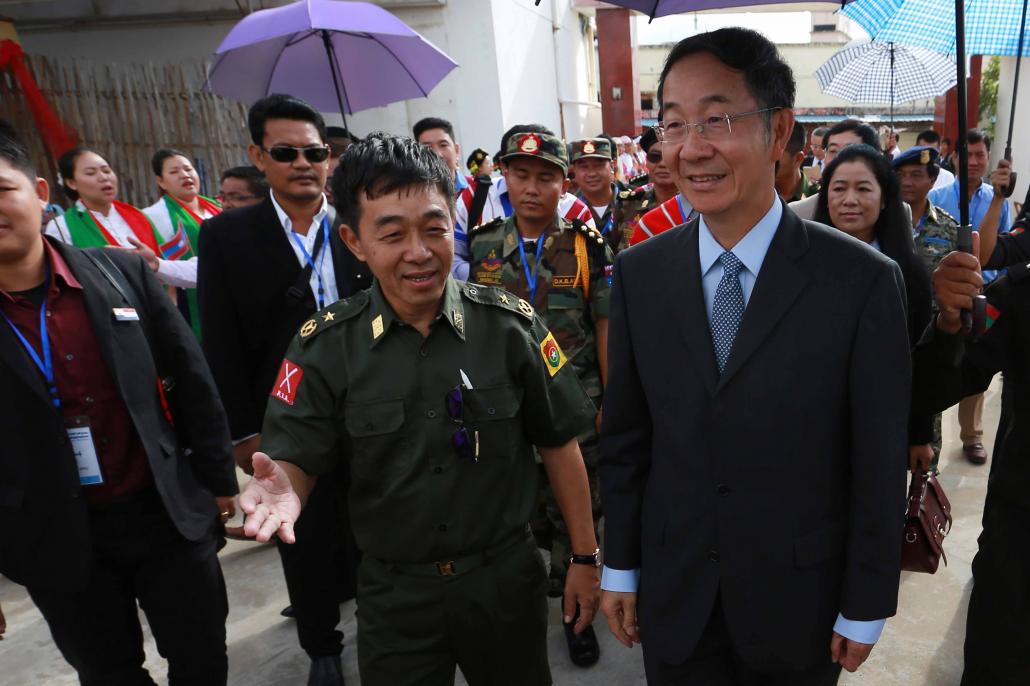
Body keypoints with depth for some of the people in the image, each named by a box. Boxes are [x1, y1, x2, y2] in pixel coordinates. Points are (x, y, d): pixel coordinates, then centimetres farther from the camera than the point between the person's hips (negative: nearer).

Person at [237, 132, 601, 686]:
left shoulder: (511, 325, -12)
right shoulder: (324, 346, -12)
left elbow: (558, 443, -4)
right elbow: (298, 459, -6)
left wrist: (584, 558, 1)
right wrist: (283, 489, -30)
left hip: (506, 580, 1)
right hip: (393, 595, 0)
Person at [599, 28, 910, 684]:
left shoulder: (865, 280, -15)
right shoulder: (639, 273, -6)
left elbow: (879, 463, -9)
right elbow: (625, 436, -1)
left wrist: (866, 607, -2)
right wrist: (620, 567, 4)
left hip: (800, 599, -1)